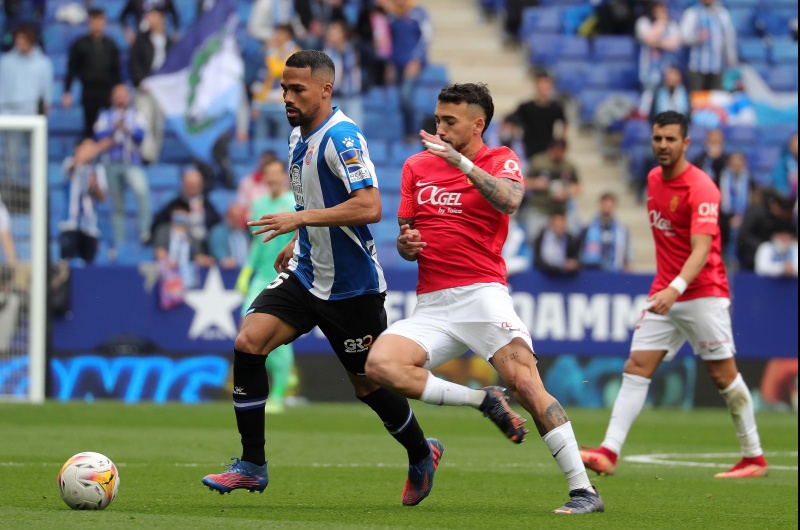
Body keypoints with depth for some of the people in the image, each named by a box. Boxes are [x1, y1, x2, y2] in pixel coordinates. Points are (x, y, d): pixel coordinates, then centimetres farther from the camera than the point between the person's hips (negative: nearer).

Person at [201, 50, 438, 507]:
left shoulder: (342, 138, -19)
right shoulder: (299, 137, 9)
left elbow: (369, 208, -29)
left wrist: (301, 219, -30)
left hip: (352, 286, -8)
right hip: (306, 275, 8)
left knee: (368, 384, 5)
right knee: (249, 342, -12)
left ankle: (421, 455, 34)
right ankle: (252, 465, -6)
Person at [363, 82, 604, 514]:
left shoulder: (501, 161, 2)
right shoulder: (417, 166, 16)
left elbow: (509, 201, -21)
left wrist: (460, 160, -24)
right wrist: (406, 244, -2)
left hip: (481, 295, -4)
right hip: (431, 306, 5)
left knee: (526, 385, -20)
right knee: (380, 365, -21)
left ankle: (583, 490, -15)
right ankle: (484, 401, -4)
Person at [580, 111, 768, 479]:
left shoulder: (701, 189, -17)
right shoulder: (654, 180, 8)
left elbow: (701, 250, -27)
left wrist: (675, 288, -41)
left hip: (702, 293, -7)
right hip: (664, 293, 7)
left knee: (723, 374, -2)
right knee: (637, 367, -4)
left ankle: (754, 457, 10)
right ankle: (609, 452, -11)